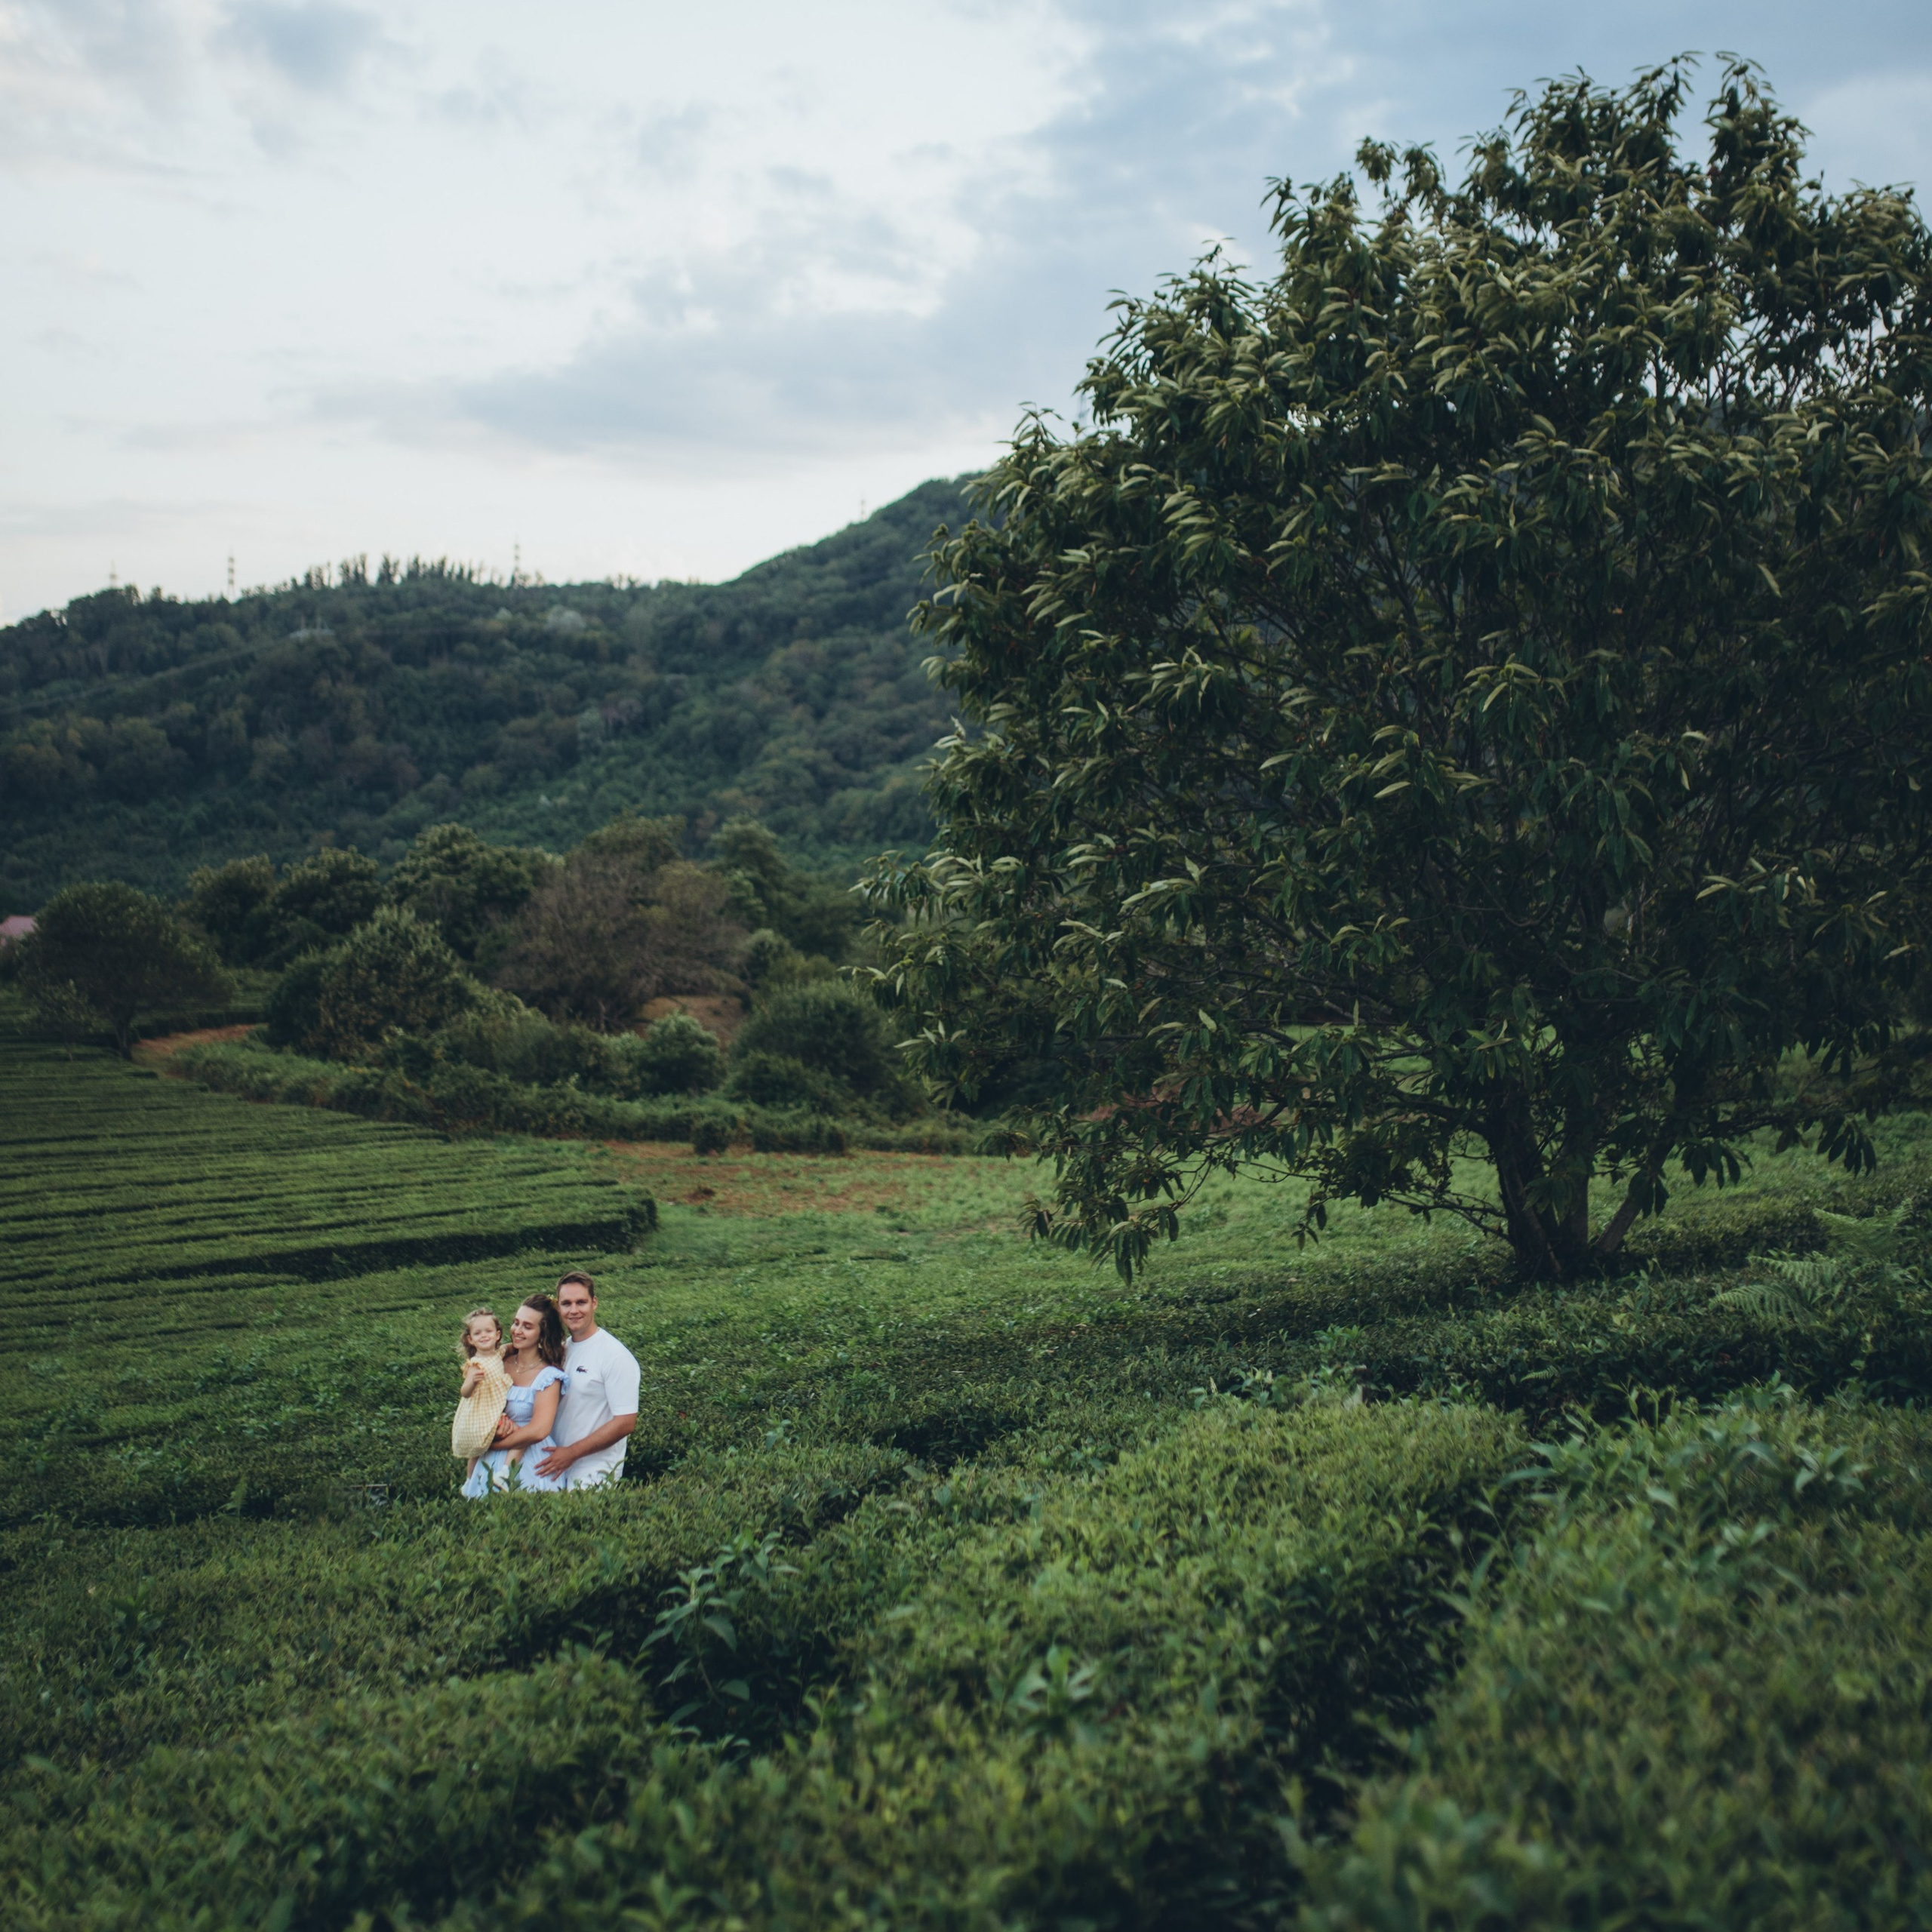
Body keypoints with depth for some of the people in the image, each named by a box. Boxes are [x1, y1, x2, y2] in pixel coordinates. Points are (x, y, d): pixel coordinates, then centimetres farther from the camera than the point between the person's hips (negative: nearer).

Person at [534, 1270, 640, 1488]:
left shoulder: (616, 1356, -14)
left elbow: (625, 1423, -18)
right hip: (556, 1462, 7)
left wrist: (571, 1453, -17)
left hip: (594, 1473, -7)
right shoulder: (561, 1350, 7)